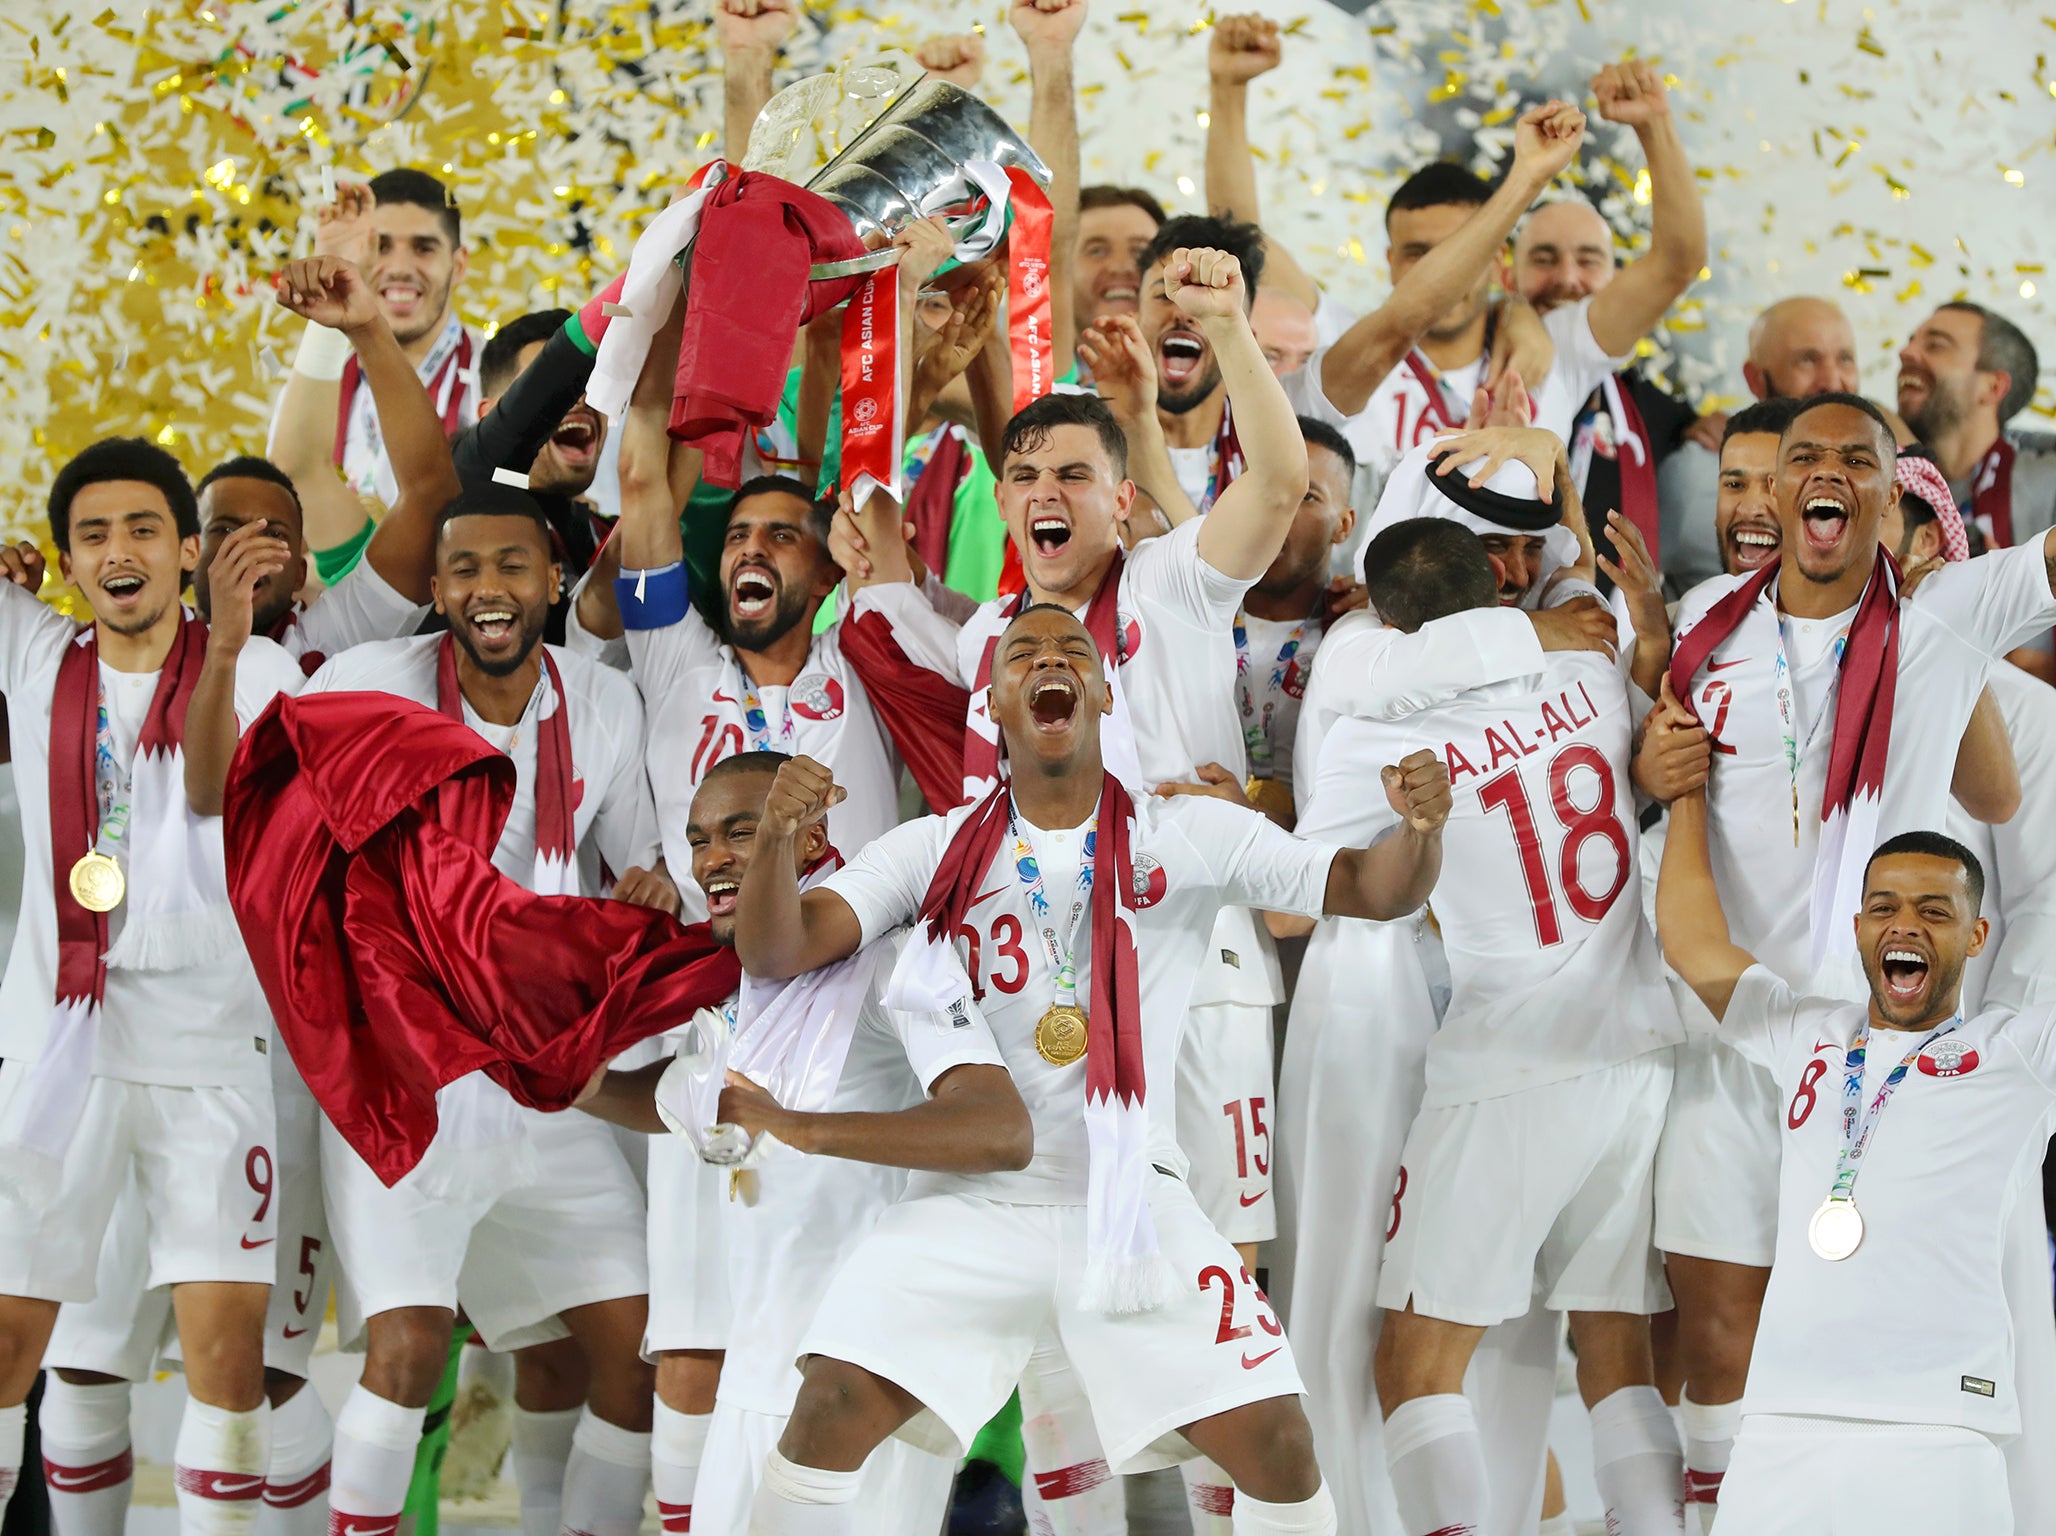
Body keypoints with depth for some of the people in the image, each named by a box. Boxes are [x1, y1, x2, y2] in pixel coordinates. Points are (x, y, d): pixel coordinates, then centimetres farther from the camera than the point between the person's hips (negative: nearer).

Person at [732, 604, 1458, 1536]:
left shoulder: (1189, 836, 3)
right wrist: (774, 839, -26)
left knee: (1277, 1446, -8)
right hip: (975, 1202, 0)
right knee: (832, 1411, -17)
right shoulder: (935, 850, 3)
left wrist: (1419, 828, -24)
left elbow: (1370, 889, -1)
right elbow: (774, 953, -5)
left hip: (1133, 1203, 0)